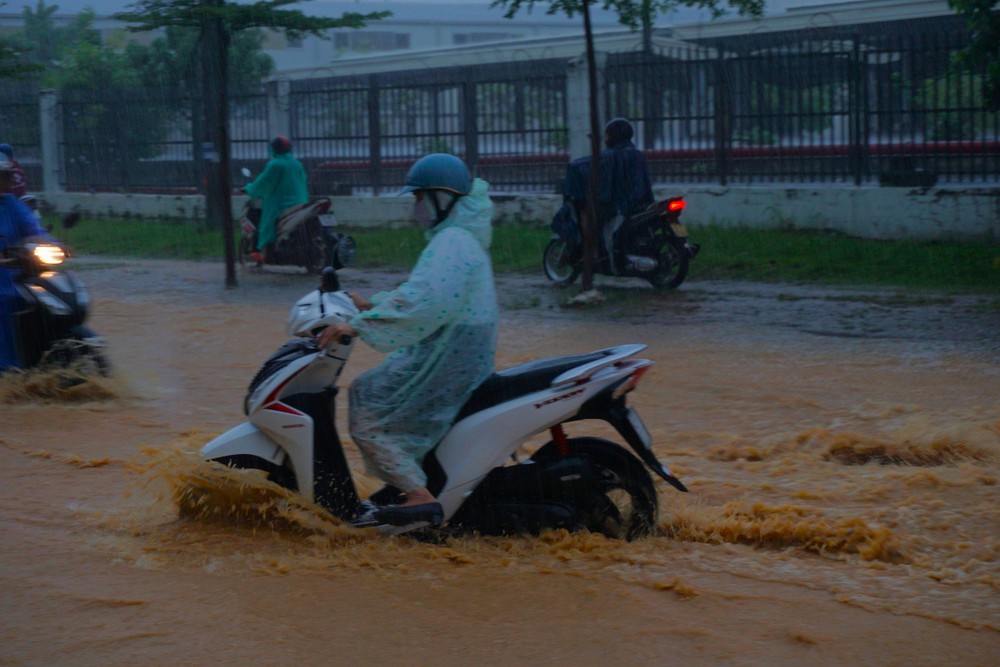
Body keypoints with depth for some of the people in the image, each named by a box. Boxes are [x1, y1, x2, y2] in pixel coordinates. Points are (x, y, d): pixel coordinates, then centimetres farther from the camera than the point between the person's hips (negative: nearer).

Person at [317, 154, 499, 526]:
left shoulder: (452, 243, -17)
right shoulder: (459, 238, 17)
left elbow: (418, 303, -30)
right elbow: (425, 292, 26)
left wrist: (357, 326, -30)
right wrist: (371, 305, 18)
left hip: (446, 356, -11)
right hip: (446, 352, 11)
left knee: (369, 418, -12)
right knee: (364, 391, 21)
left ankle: (421, 498, -20)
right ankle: (407, 482, 18)